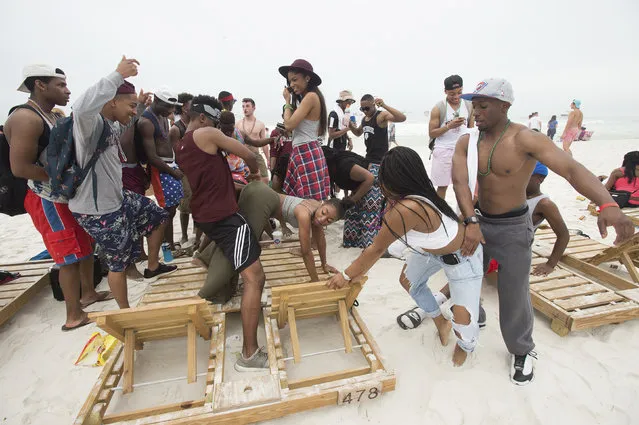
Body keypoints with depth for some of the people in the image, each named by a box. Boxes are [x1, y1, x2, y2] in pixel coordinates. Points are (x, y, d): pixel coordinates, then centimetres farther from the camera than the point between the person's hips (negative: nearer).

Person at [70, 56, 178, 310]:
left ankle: (153, 266, 40)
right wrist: (118, 75, -38)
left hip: (118, 198, 9)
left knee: (158, 216, 22)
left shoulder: (112, 124, 5)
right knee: (119, 263, 5)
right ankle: (125, 313, 28)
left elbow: (125, 127, 30)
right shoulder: (91, 122, -22)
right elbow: (82, 106, -47)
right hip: (97, 210, -9)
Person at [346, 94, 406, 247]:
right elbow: (358, 133, 30)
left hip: (380, 163, -9)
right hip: (368, 160, 9)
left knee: (376, 199, -8)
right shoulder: (364, 119, 12)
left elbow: (402, 118, -29)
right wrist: (351, 126, 8)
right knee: (361, 196, 16)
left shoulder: (382, 116, -13)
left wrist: (384, 105, -35)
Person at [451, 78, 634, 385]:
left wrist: (607, 204, -47)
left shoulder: (525, 140, -18)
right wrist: (471, 222, -32)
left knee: (513, 293, 5)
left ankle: (521, 351, 31)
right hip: (478, 221, 5)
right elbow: (459, 182, -20)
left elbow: (571, 168, -30)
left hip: (513, 228, -4)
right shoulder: (467, 143, -7)